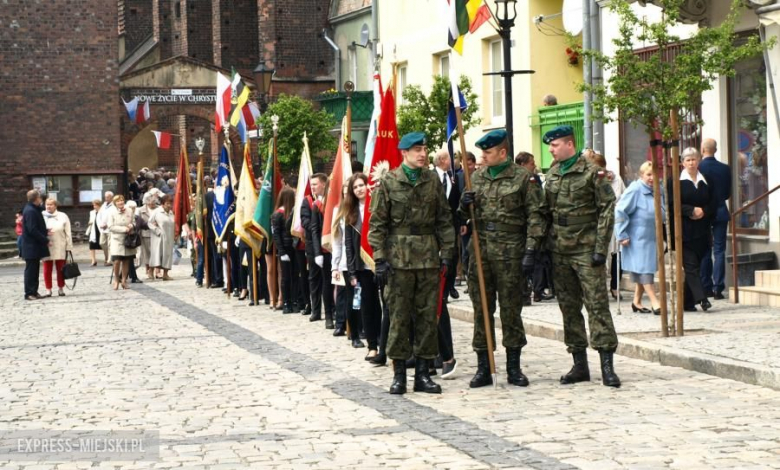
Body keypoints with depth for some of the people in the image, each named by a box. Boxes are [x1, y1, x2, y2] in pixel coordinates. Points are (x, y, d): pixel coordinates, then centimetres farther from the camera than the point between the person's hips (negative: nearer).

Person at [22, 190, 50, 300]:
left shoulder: (33, 210, 14)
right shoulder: (30, 211, -19)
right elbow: (32, 230, -23)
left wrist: (45, 231, 4)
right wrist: (45, 240, -18)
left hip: (35, 246, 10)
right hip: (31, 246, -10)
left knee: (34, 269, 12)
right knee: (30, 269, -5)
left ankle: (34, 292, 16)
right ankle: (29, 293, -2)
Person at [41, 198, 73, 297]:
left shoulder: (63, 216, 2)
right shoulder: (42, 216, 4)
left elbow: (68, 233, 2)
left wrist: (69, 247, -2)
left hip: (60, 248, 0)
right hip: (46, 247, 1)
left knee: (60, 269, 6)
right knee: (47, 269, 2)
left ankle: (61, 289, 16)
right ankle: (48, 290, 8)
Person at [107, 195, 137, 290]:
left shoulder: (129, 211, 4)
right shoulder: (112, 213, -5)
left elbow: (134, 222, 16)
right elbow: (111, 227, -10)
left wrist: (132, 226, -8)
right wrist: (124, 229, -15)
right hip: (117, 240, -3)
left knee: (126, 261, 6)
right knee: (117, 261, -12)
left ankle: (124, 281, 18)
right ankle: (116, 280, 6)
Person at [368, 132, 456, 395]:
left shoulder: (433, 180, 8)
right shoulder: (388, 183, -1)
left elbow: (444, 220, 10)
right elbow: (377, 224, -2)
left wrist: (446, 254, 4)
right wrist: (380, 259, -8)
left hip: (428, 258, 3)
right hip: (399, 260, -3)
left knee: (428, 316, 5)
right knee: (399, 316, 0)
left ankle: (423, 372, 13)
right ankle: (399, 373, 8)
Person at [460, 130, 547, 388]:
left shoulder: (523, 178, -2)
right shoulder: (477, 177, 13)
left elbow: (536, 216, -5)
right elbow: (467, 213, 23)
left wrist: (530, 251, -12)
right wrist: (465, 205, -1)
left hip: (510, 252, -4)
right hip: (480, 250, 4)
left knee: (511, 308, 2)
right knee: (481, 309, 5)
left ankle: (514, 368, 11)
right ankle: (483, 368, 11)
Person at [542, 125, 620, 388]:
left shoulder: (592, 173, -5)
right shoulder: (552, 174, 13)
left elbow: (607, 210, -8)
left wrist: (600, 248, -14)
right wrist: (544, 247, 12)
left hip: (585, 248, -6)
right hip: (559, 251, 6)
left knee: (597, 304, -8)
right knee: (568, 307, 8)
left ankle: (607, 366, -9)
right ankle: (579, 364, 15)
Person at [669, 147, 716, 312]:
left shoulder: (705, 181, 11)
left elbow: (713, 203, 9)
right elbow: (672, 204, -9)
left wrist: (703, 211, -10)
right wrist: (692, 210, -16)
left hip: (701, 230, 4)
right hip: (684, 231, -4)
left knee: (695, 266, 7)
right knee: (691, 265, -11)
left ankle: (687, 302, 14)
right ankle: (701, 298, -19)